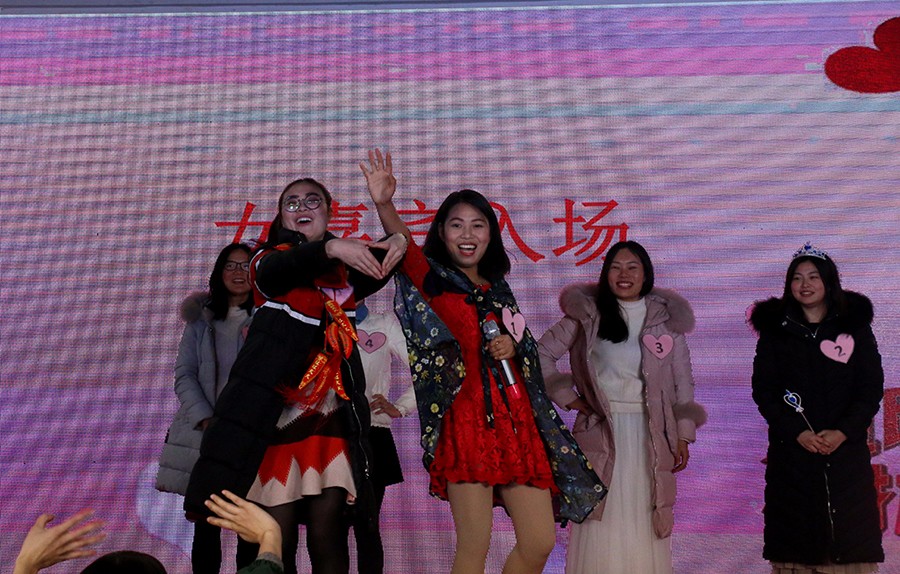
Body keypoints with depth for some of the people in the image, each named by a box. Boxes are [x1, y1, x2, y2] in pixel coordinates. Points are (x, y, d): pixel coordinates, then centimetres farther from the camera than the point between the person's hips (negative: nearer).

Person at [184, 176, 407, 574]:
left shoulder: (345, 270, 15)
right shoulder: (269, 260, 6)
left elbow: (374, 274, -6)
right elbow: (277, 272, -18)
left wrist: (395, 244, -28)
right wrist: (329, 248, -37)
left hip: (331, 416, 2)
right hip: (277, 411, -2)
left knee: (328, 533, -4)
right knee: (278, 538, -6)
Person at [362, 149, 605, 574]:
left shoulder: (497, 289, 20)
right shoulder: (434, 279, 4)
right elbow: (405, 248, -18)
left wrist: (513, 348, 4)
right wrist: (384, 205, -38)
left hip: (516, 419, 6)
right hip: (467, 417, -6)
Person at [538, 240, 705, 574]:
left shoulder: (666, 318, 8)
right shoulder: (588, 314, 4)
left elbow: (683, 383, 9)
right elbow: (543, 353, 6)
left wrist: (683, 437, 5)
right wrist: (567, 397, 0)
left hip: (649, 436, 1)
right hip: (601, 431, -1)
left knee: (645, 527, 1)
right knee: (602, 525, -3)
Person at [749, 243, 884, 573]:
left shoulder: (855, 326, 7)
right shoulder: (775, 329, 7)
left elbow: (872, 387, 2)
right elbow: (763, 390, 1)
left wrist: (843, 432, -12)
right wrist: (797, 433, -11)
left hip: (846, 449, 0)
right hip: (792, 449, 0)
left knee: (848, 532, -1)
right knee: (796, 534, -1)